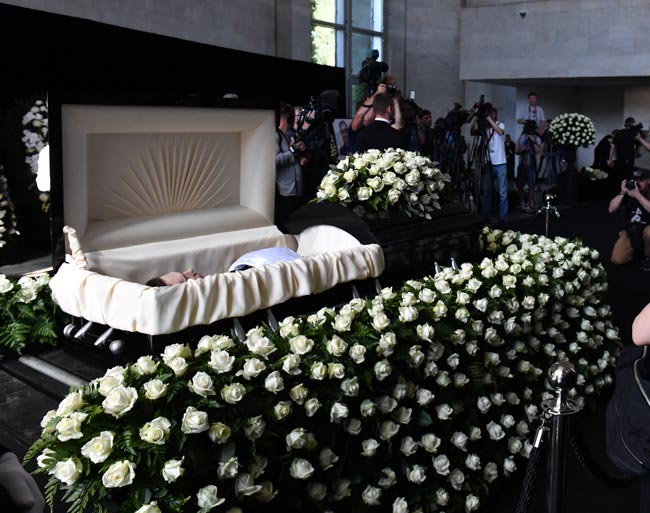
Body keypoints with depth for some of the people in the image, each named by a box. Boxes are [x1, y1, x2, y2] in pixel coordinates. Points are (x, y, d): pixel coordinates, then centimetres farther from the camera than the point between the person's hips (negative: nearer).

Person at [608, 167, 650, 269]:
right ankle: (639, 252, 17)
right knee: (616, 259, -14)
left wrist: (637, 195, -33)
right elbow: (611, 209, -10)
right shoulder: (628, 191, -5)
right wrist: (622, 193, -19)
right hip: (630, 230, 3)